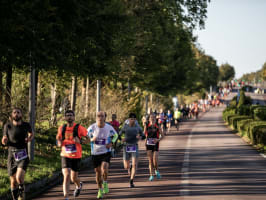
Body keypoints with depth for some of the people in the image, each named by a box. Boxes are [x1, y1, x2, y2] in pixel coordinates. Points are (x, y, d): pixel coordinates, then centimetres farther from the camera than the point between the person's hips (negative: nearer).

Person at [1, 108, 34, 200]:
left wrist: (30, 138, 0)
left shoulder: (26, 125, -1)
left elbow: (31, 133, 22)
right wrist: (4, 140, -16)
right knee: (13, 182, 5)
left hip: (23, 156, -1)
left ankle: (22, 191, 7)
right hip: (11, 156, 1)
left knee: (19, 178, -22)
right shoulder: (7, 126, -1)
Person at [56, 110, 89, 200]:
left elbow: (87, 139, -1)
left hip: (76, 156, -1)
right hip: (65, 156, 1)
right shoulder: (61, 128, 2)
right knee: (66, 175, -16)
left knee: (74, 178, 10)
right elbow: (58, 138, 19)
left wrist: (80, 141, -21)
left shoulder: (79, 128, -8)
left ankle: (79, 186, 48)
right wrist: (59, 143, -4)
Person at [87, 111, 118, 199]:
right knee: (98, 172, 7)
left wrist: (111, 143, -7)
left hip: (106, 152, -1)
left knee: (104, 168, -24)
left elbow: (115, 135, 12)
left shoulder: (109, 127, -8)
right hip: (95, 153, 1)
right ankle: (100, 190, 27)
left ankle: (105, 183, 5)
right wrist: (92, 139, -23)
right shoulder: (92, 127, -10)